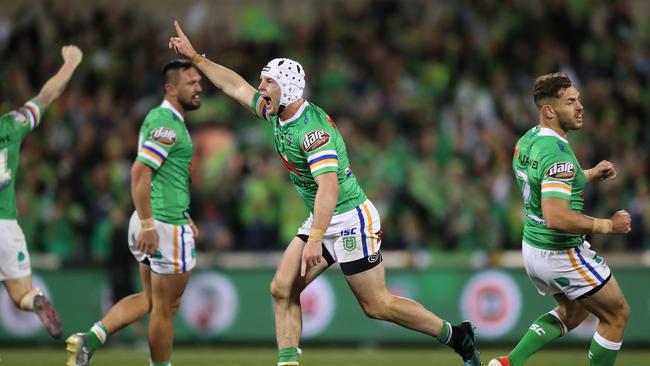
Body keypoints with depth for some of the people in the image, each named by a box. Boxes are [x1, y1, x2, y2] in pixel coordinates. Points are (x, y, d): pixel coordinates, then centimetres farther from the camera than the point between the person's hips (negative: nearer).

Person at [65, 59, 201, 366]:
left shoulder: (162, 119, 15)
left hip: (155, 223, 10)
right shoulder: (168, 125, -16)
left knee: (149, 299, 18)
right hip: (166, 226, -10)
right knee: (165, 307, 2)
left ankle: (89, 339, 5)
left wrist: (183, 216, 28)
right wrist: (148, 224, -26)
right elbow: (140, 172, -24)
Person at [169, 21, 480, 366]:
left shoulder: (312, 129, -25)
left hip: (351, 220, -9)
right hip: (322, 221, 9)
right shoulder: (277, 115, 3)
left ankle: (455, 335, 11)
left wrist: (315, 240, -38)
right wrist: (195, 57, 19)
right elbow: (236, 86, 18)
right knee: (282, 289, -1)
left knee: (376, 305, -3)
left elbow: (328, 187, -33)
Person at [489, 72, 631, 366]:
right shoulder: (558, 154, -27)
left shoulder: (526, 141, 3)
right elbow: (557, 217, -35)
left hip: (533, 248, 9)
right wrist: (608, 225, -25)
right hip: (562, 254, -9)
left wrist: (589, 175, 14)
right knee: (617, 315, 8)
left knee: (573, 312, 29)